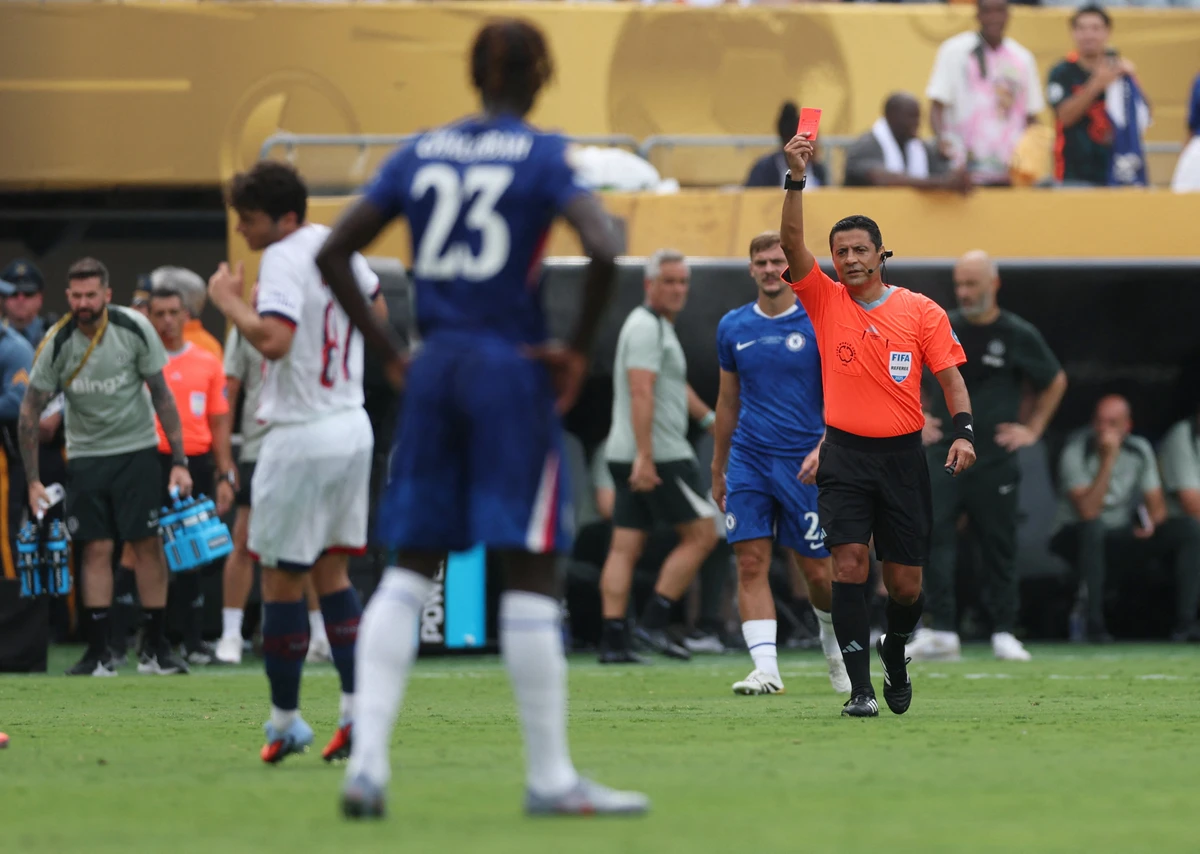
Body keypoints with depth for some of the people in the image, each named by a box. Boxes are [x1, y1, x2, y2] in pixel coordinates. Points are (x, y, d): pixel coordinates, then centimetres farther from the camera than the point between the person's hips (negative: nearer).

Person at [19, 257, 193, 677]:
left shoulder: (134, 329, -14)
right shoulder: (56, 344, -13)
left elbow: (161, 394, -5)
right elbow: (30, 412, -5)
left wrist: (179, 461, -9)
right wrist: (33, 480, -7)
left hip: (136, 449, 0)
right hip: (85, 452, 0)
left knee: (147, 545, -5)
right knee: (96, 549, -3)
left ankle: (155, 648, 1)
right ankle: (98, 652, 0)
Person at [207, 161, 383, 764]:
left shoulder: (284, 260, -16)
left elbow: (272, 340, -30)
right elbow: (376, 308, 27)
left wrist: (228, 301, -16)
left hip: (302, 437, -8)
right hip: (354, 426, 8)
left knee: (281, 579, 1)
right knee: (332, 572, 12)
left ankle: (284, 721, 5)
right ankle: (356, 710, 4)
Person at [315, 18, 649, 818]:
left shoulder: (421, 153, 9)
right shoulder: (544, 156, -5)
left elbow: (334, 253, 8)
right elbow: (604, 251, -20)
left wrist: (392, 354, 9)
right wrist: (580, 351, -8)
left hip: (436, 366, 4)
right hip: (513, 371, -4)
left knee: (409, 566, 8)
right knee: (530, 573, 0)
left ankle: (367, 760, -2)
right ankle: (550, 776, 3)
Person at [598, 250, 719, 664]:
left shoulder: (659, 327, 20)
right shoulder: (646, 327, -12)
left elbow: (675, 387, 36)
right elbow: (641, 393, -22)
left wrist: (711, 419, 40)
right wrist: (644, 456, -29)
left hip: (631, 457, 10)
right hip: (659, 454, -10)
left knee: (625, 548, 3)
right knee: (701, 535, -3)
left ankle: (612, 640, -2)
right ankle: (653, 623, -7)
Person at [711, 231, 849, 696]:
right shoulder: (733, 327, 8)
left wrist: (824, 448, -20)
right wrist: (717, 470, 18)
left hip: (804, 464, -3)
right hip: (748, 461, 3)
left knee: (817, 571, 2)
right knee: (751, 562, -9)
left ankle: (832, 638, 32)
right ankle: (766, 668, -11)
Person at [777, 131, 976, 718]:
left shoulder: (922, 312, 3)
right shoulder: (825, 301, 4)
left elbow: (951, 377, 2)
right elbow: (791, 242, -7)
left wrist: (963, 432, -13)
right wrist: (796, 179, -18)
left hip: (903, 455, 0)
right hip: (845, 455, 0)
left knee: (905, 582, 4)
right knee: (848, 561, -15)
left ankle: (895, 650, 36)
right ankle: (859, 686, -14)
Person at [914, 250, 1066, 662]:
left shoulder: (1019, 335, -2)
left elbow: (1056, 382, 13)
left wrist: (1033, 429, 6)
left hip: (996, 459, -1)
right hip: (943, 453, 1)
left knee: (1000, 547, 5)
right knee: (934, 536, -13)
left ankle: (1004, 632, 16)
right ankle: (941, 632, -15)